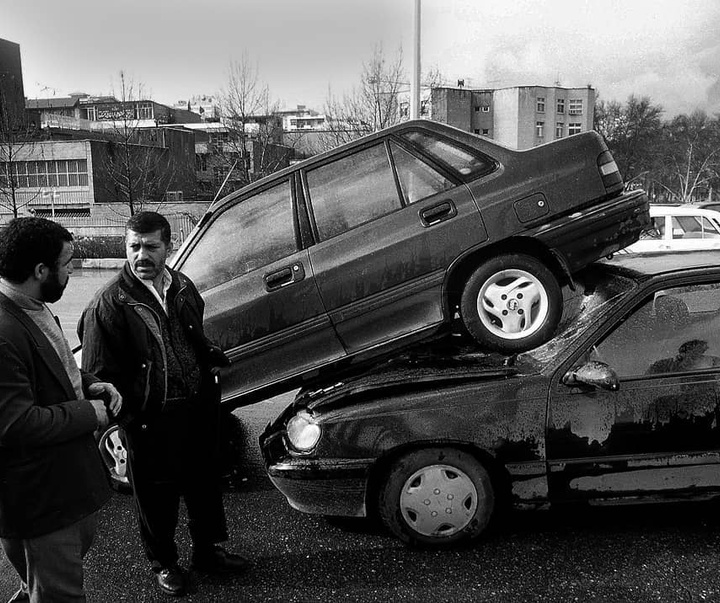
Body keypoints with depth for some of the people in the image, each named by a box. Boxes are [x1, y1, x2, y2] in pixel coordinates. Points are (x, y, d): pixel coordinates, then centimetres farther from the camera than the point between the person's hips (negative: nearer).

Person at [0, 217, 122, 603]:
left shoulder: (35, 310, 3)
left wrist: (89, 384, 0)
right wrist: (89, 413, -20)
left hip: (71, 475, 10)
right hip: (38, 495, -10)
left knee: (80, 543, 30)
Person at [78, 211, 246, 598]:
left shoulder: (183, 288, 4)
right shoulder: (110, 303, -16)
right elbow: (99, 374, -14)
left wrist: (211, 356, 5)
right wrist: (129, 415, -17)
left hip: (197, 411, 6)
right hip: (149, 424, -6)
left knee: (204, 484, 20)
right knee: (156, 496, 13)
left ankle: (206, 551, 43)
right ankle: (163, 564, 37)